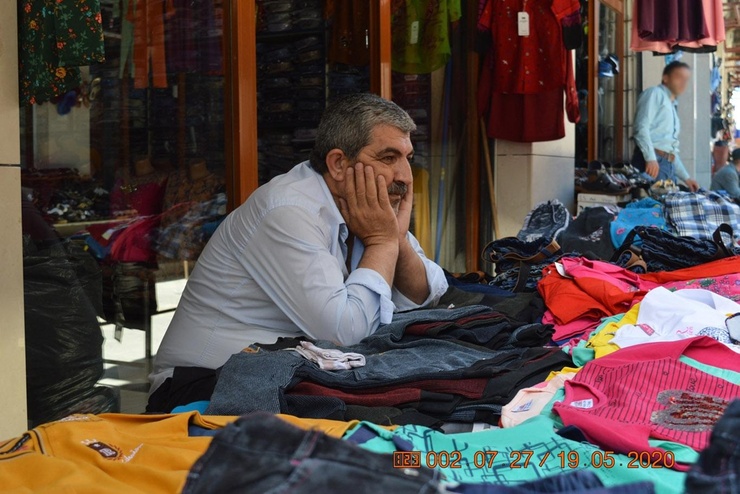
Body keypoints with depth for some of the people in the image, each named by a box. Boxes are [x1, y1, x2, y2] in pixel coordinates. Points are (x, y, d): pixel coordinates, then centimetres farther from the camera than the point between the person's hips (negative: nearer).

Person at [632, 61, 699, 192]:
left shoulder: (673, 107, 30)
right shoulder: (655, 93, 5)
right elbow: (642, 127, -11)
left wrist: (686, 177, 26)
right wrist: (651, 158, -23)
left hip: (669, 166, 9)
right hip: (651, 162, -9)